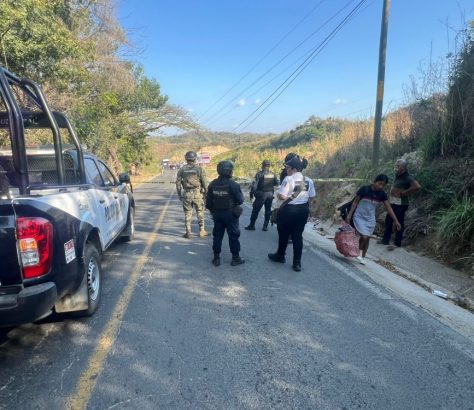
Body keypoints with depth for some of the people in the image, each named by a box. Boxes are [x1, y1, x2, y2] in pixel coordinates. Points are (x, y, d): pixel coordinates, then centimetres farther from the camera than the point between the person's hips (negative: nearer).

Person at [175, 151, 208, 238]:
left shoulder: (182, 169, 2)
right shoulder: (199, 168, -4)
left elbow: (178, 182, 2)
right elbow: (204, 182, -6)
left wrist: (179, 194, 10)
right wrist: (205, 193, 3)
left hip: (186, 194, 1)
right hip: (197, 193, -1)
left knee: (187, 214, 10)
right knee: (200, 212, 12)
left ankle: (188, 233, 12)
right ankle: (201, 231, 17)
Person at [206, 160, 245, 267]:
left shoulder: (212, 184, -2)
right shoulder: (233, 185, -17)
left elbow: (208, 201, 2)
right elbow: (240, 200, -12)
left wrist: (212, 210, 18)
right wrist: (240, 194, 9)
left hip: (217, 214, 4)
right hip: (231, 214, -4)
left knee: (217, 235, 14)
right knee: (233, 236, 7)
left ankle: (216, 258, 19)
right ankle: (235, 258, 15)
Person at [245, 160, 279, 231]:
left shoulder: (259, 174, -11)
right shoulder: (273, 174, 2)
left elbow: (254, 185, -14)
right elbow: (276, 183, 9)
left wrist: (251, 194, -7)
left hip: (261, 194, -4)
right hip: (270, 194, 4)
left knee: (255, 210, 5)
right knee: (268, 211, 12)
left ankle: (252, 225, 10)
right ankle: (265, 226, 13)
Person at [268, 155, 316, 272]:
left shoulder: (288, 179, -16)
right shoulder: (309, 181, 2)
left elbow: (282, 196, -21)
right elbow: (312, 196, 7)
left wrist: (277, 193, 0)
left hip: (289, 210, -5)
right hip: (303, 210, 5)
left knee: (284, 234, 15)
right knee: (298, 236, 11)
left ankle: (280, 256, 35)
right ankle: (297, 263, 13)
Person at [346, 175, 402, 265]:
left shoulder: (382, 194, -5)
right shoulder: (364, 189, -16)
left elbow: (388, 207, 0)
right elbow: (355, 202, -8)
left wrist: (396, 220, -3)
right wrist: (349, 215, -10)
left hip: (370, 219, 4)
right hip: (359, 217, -4)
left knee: (367, 238, 9)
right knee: (364, 236, -16)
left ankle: (363, 257, 25)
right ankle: (359, 250, 11)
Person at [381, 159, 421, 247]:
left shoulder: (407, 178, -15)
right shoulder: (397, 176, 11)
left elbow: (417, 187, -28)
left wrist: (405, 192, -18)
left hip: (401, 204, -9)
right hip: (393, 203, 9)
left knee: (399, 223, 1)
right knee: (388, 221, 15)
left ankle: (397, 243, 12)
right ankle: (385, 240, 26)